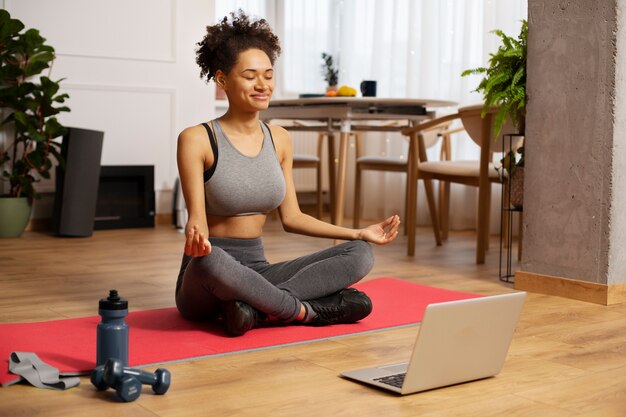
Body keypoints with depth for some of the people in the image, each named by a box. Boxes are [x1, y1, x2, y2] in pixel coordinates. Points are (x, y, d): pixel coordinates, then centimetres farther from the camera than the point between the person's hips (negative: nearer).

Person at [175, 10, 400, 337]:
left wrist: (359, 233, 3)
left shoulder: (278, 139, 9)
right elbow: (197, 215, -14)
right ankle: (306, 312, -20)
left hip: (257, 272, 5)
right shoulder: (197, 140, -7)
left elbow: (291, 217, 11)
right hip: (207, 275, -5)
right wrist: (195, 234, -39)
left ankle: (257, 306, -26)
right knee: (210, 259, -42)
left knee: (360, 254, -12)